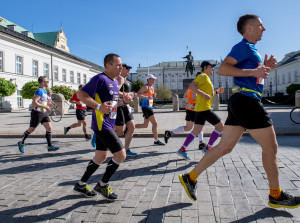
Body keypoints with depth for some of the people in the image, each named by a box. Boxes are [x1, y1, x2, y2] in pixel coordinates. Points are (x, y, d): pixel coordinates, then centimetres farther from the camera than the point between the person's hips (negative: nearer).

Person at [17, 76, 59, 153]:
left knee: (49, 128, -3)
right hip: (37, 113, -8)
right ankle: (21, 143, 27)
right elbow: (34, 103, -26)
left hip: (44, 113, 8)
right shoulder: (39, 91, -17)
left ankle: (50, 146, -1)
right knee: (31, 129, 6)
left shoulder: (44, 91, 12)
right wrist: (45, 106, -25)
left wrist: (48, 102, 8)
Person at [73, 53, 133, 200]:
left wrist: (124, 101, 6)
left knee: (101, 157, 17)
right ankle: (102, 185, 9)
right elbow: (81, 94, -18)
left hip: (108, 125, 10)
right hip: (102, 124, -10)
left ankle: (81, 185, 32)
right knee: (121, 155, -10)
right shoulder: (100, 78, -13)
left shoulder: (114, 81, 16)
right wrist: (99, 107, -29)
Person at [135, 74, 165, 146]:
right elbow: (138, 94, -21)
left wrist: (153, 95, 6)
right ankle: (156, 140, -1)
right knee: (155, 123, -9)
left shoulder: (152, 87, 17)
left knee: (145, 125, 14)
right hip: (146, 107, -10)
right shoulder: (145, 87, -11)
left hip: (149, 107, 10)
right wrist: (147, 97, -31)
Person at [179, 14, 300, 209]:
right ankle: (276, 196, 18)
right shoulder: (243, 46, -6)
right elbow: (222, 69, -20)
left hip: (240, 103, 10)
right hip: (247, 101, -10)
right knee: (270, 147, 2)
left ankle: (191, 178, 13)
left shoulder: (251, 49, 24)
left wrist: (265, 68, 14)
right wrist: (254, 71, -21)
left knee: (225, 147, 9)